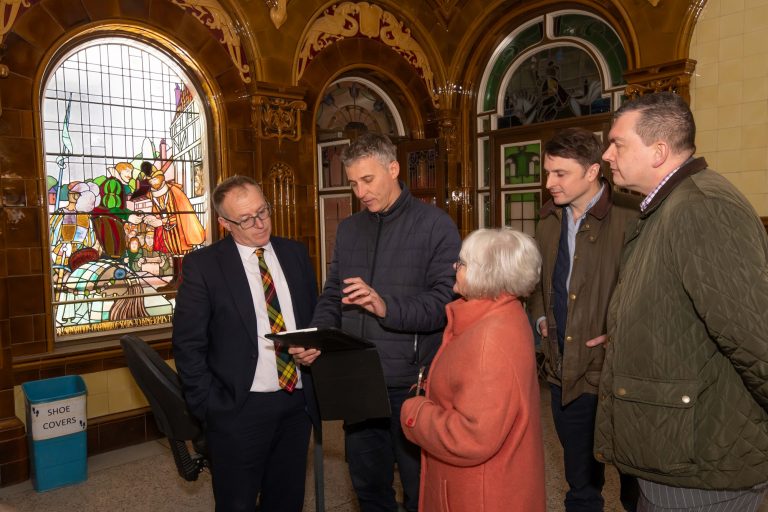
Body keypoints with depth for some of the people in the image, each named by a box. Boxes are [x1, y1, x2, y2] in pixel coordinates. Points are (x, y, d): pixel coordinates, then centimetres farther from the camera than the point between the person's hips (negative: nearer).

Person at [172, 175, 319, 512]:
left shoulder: (295, 253, 6)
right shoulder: (203, 265, -6)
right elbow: (188, 345, -6)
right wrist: (210, 406, -9)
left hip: (297, 402, 4)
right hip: (239, 409, -3)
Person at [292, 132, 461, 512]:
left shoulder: (435, 225, -7)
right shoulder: (348, 229, 11)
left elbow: (446, 301, -16)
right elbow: (331, 297, 10)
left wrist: (388, 308, -29)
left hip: (412, 382, -5)